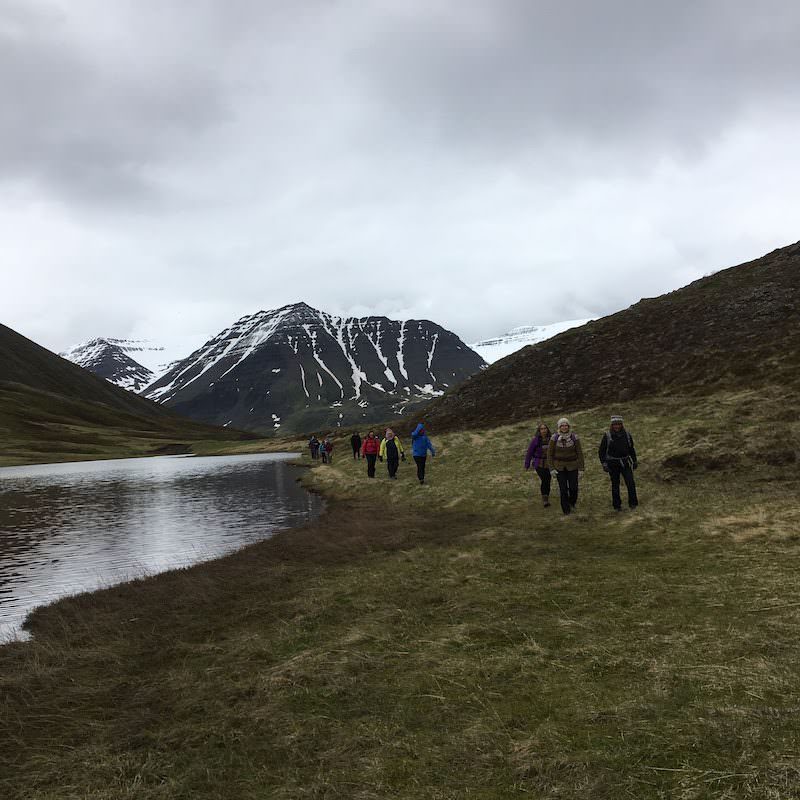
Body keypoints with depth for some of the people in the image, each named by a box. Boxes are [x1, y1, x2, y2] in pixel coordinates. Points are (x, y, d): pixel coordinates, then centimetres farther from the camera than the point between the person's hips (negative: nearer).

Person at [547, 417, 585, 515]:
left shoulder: (574, 438, -6)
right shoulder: (554, 438, -6)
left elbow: (580, 453, -1)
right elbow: (550, 454, 1)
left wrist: (581, 468, -3)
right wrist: (552, 468, -4)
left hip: (572, 467, 0)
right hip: (559, 468, 0)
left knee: (573, 488, -1)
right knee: (563, 489, -1)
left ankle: (572, 502, 30)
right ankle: (566, 510, 12)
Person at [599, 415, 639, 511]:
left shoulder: (627, 435, 0)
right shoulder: (607, 435, -9)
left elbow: (631, 449, 14)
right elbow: (601, 451, -4)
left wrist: (635, 461, 17)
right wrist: (604, 464, -12)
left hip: (625, 463, 2)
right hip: (613, 464, -2)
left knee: (631, 483, -8)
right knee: (615, 485, 7)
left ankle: (632, 503, 5)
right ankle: (617, 505, 19)